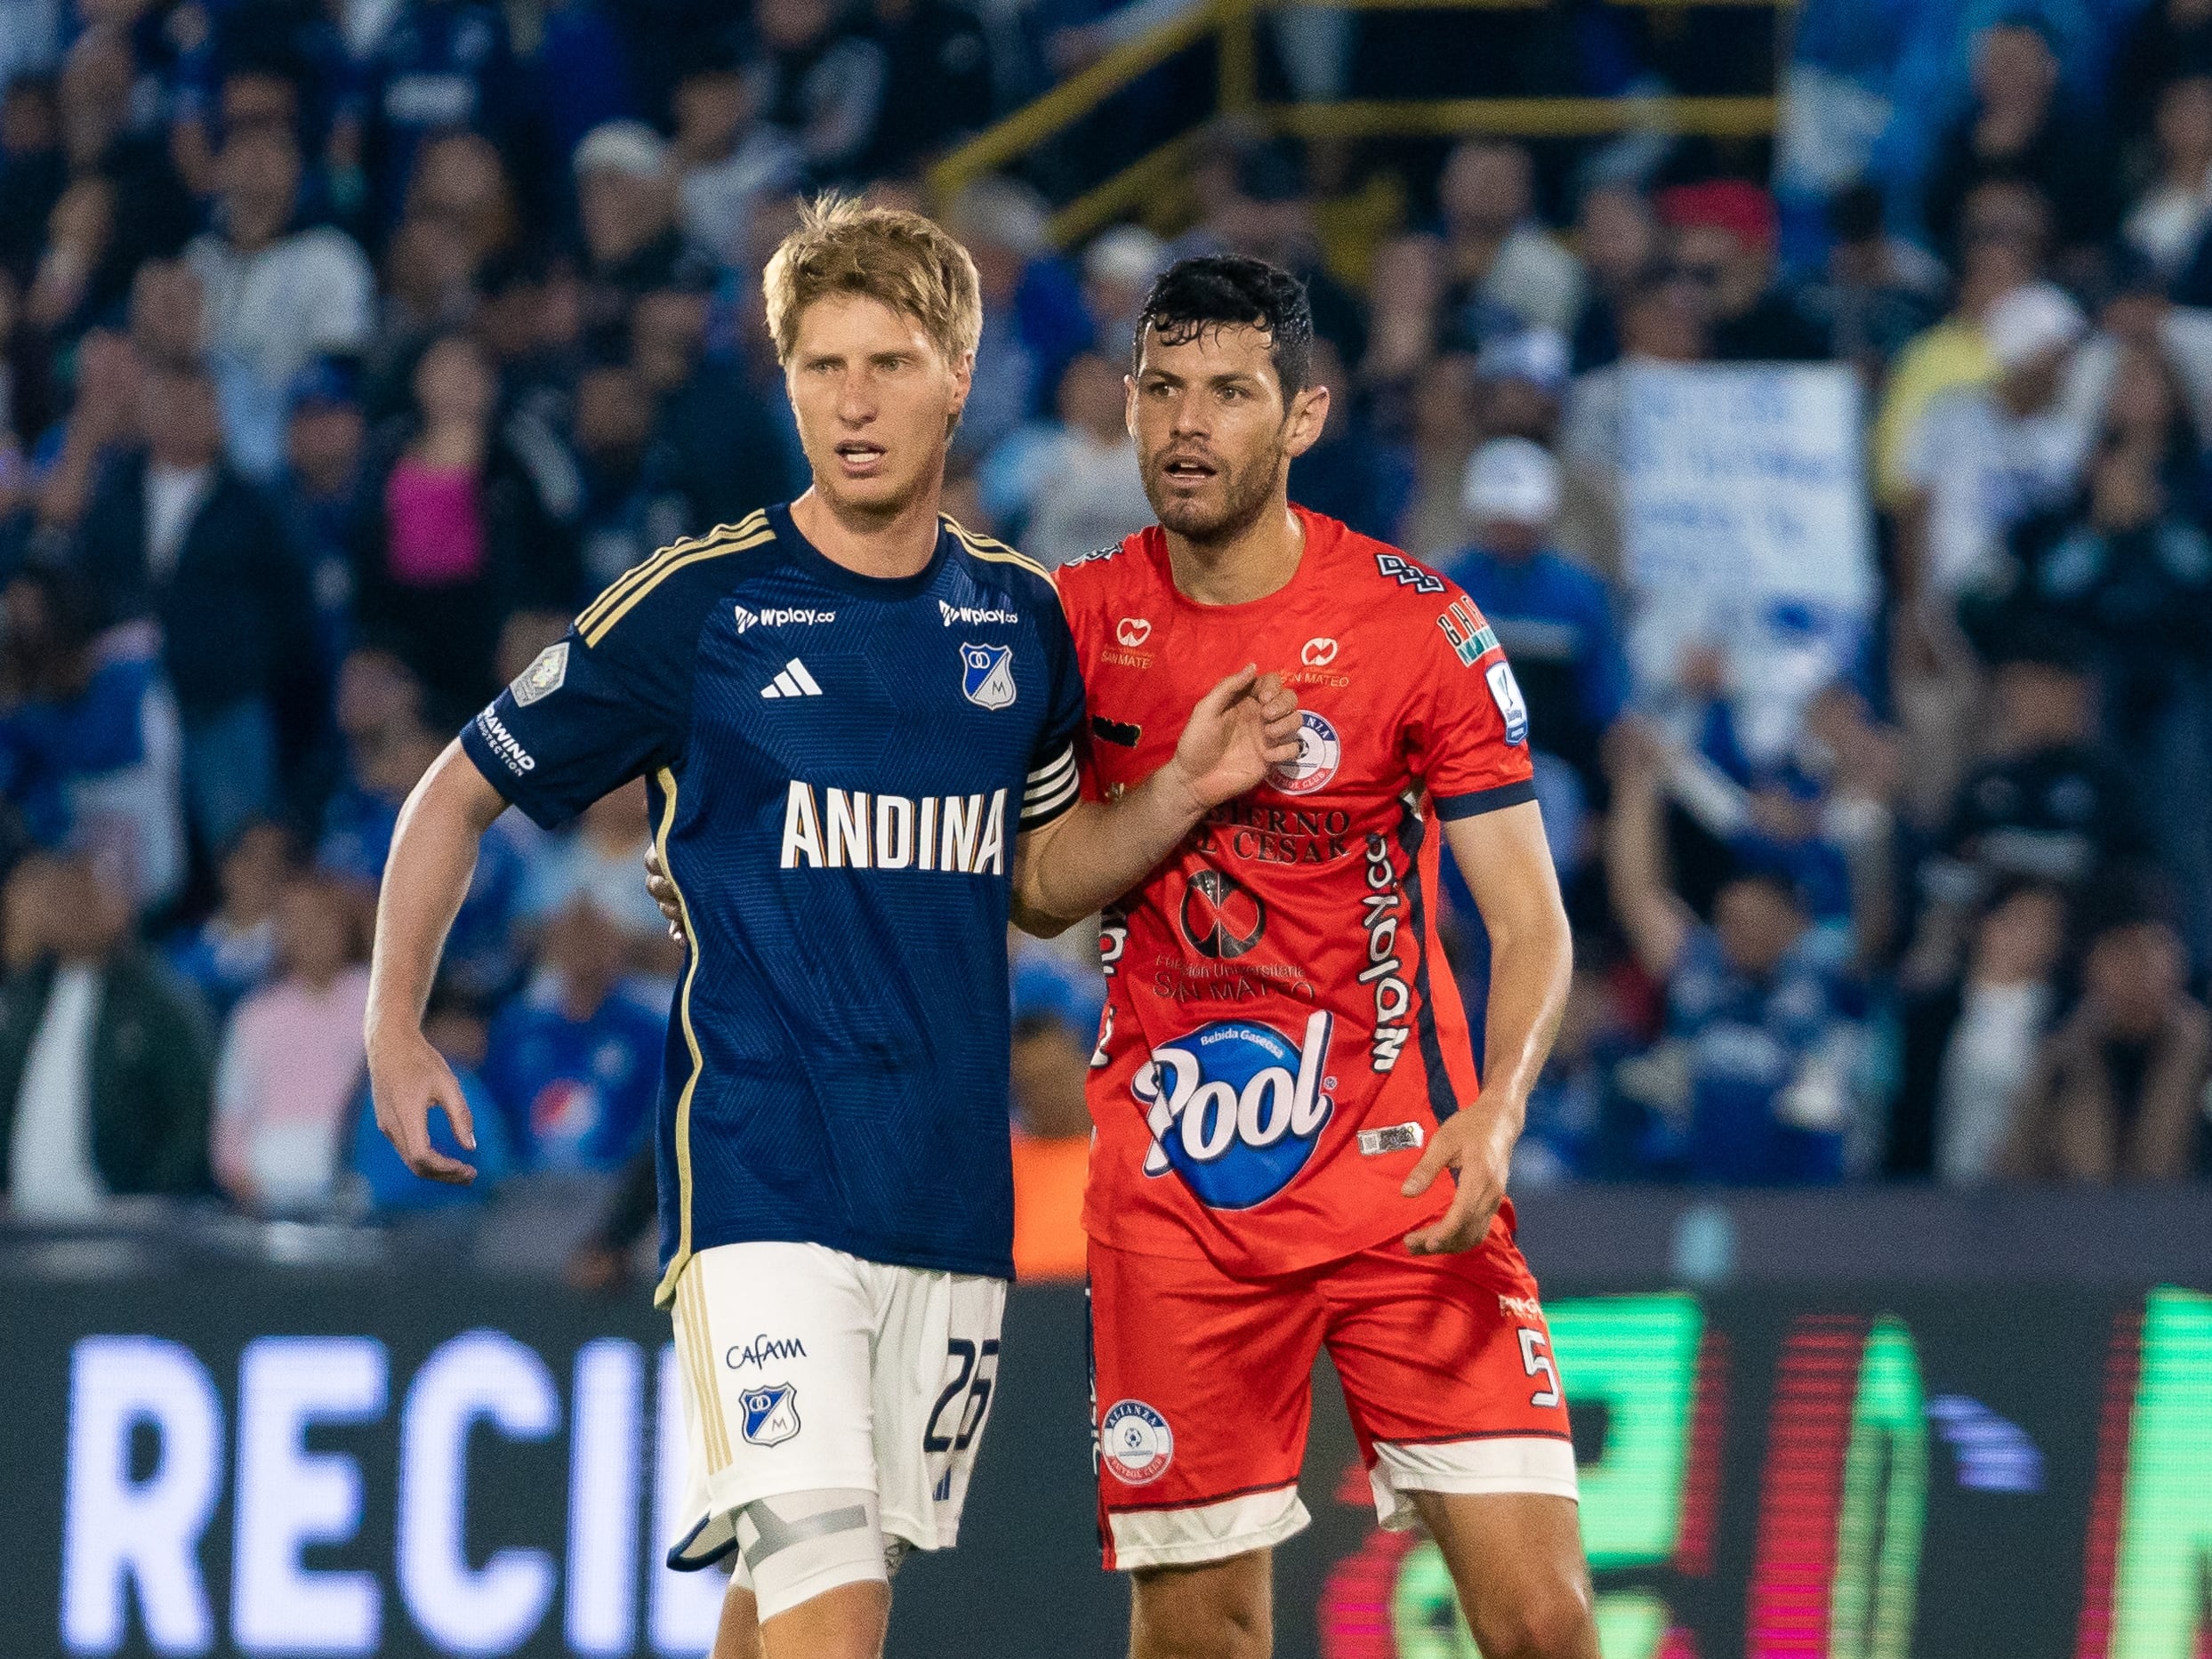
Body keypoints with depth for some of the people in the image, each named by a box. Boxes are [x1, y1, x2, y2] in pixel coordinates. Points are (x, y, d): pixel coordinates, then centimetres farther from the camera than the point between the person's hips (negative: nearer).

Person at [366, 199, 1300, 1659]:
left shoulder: (1018, 617, 10)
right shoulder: (695, 609, -3)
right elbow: (460, 797, 6)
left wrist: (1183, 792, 6)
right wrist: (397, 1033, -2)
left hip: (952, 1197, 5)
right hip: (760, 1185, -5)